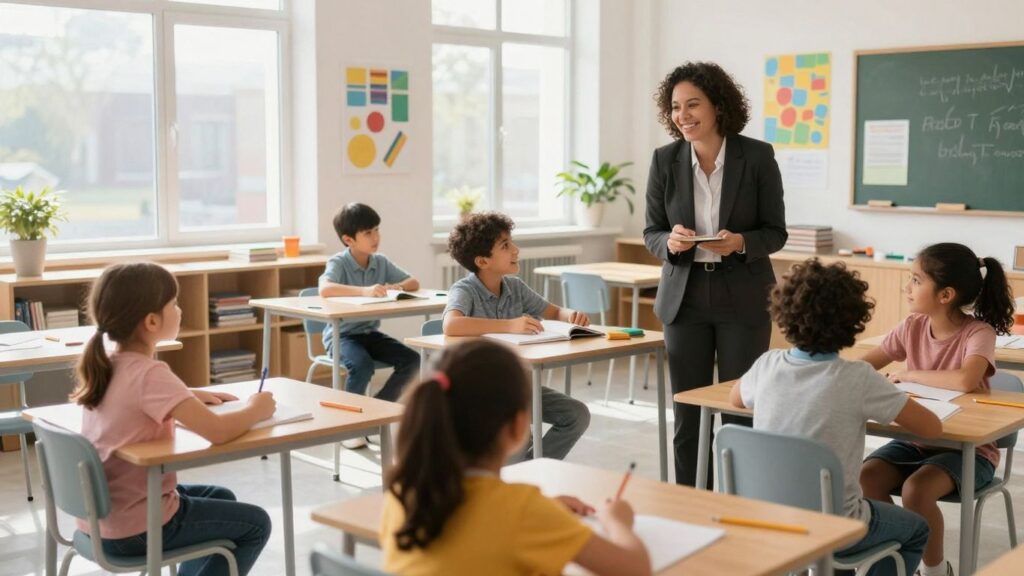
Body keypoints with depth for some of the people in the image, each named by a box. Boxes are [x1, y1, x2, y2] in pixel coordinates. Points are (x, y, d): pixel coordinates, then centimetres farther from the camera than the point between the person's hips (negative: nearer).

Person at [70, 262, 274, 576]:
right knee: (255, 524, 9)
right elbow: (217, 431, -32)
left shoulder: (105, 366, 1)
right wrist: (255, 409, -13)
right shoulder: (149, 373, -25)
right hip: (133, 529, -8)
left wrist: (192, 396, 11)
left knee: (220, 497, 27)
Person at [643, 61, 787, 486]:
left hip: (743, 299, -2)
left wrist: (740, 242, -22)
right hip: (684, 297, 2)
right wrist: (671, 242, -19)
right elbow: (651, 233, 4)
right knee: (688, 414, 7)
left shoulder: (757, 156, -7)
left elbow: (775, 233, -2)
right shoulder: (665, 160, -1)